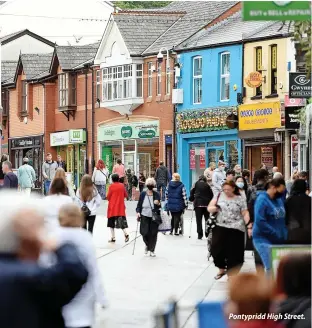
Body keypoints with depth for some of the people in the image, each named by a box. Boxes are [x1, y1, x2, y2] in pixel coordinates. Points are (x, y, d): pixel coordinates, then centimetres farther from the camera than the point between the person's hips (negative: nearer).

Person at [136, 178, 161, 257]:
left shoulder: (156, 195, 3)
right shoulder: (143, 194, 3)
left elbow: (160, 207, 6)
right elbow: (139, 205, 9)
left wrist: (158, 204, -15)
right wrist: (138, 212, -6)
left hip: (154, 217, 0)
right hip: (144, 216, 0)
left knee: (153, 234, -1)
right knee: (145, 233, -7)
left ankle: (152, 251, 14)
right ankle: (147, 245, 26)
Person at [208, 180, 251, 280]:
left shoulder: (240, 199, 2)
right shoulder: (219, 196, 7)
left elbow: (245, 214, 0)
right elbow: (209, 208, 5)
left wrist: (249, 227, -10)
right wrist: (214, 208, -18)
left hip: (235, 229, -2)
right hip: (220, 227, 2)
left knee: (233, 252, -2)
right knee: (216, 249, -6)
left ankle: (231, 274, 11)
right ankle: (221, 269, 19)